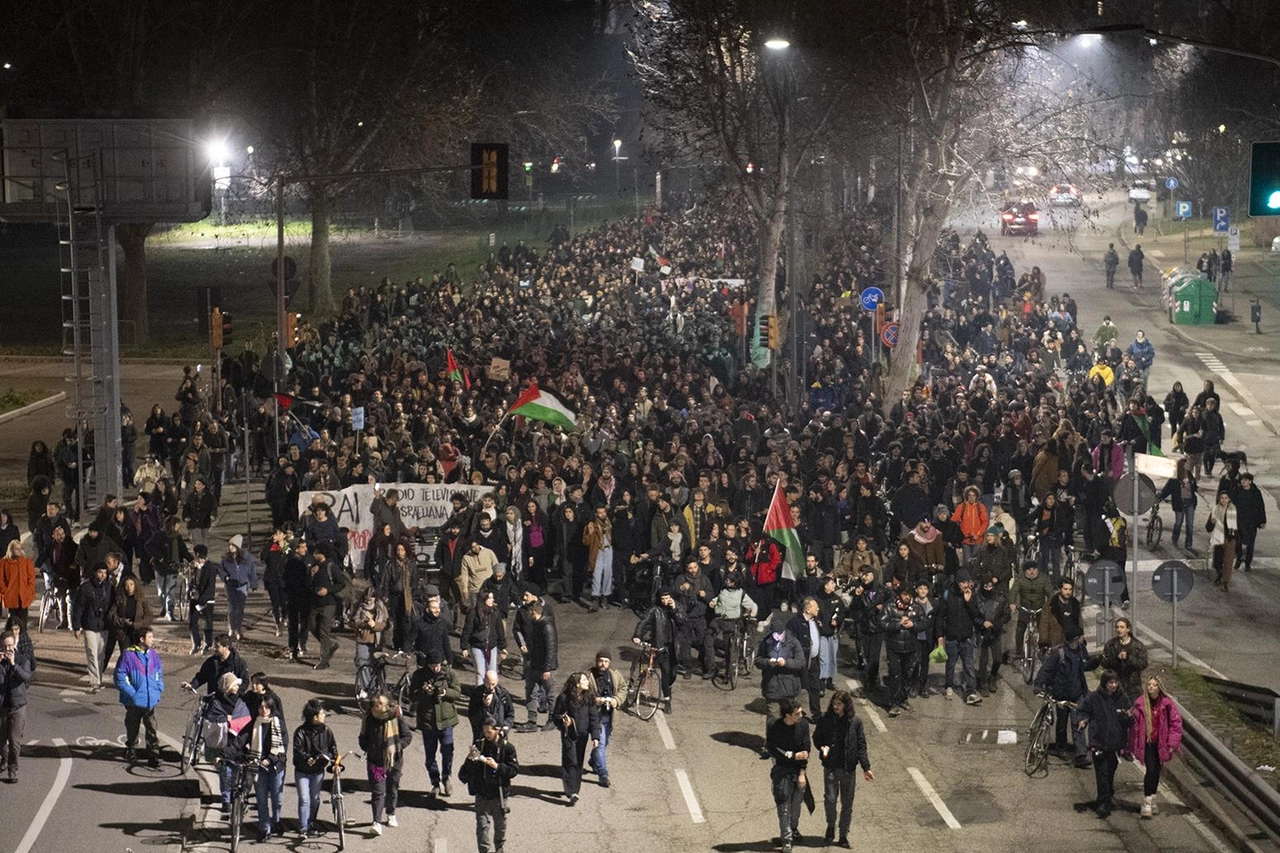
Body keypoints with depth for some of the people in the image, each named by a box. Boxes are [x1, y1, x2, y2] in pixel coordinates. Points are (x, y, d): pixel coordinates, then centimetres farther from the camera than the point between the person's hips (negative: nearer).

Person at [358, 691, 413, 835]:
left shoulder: (396, 718, -11)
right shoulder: (369, 719, -6)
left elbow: (408, 736, -5)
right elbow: (363, 739, 9)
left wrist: (396, 747, -16)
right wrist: (369, 749, -4)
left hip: (394, 760, 1)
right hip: (375, 762, -1)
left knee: (392, 789, 18)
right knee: (378, 792, -8)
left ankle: (391, 814, 40)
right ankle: (377, 823, -11)